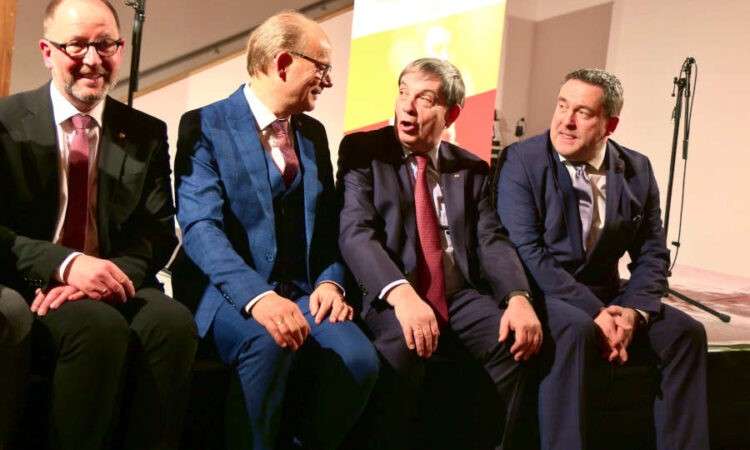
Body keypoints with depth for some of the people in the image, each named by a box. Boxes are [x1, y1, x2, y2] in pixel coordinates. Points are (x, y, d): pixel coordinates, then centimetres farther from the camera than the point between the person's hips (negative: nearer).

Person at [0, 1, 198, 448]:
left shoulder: (147, 134, 10)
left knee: (173, 321, -29)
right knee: (100, 326, -33)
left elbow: (158, 231, 3)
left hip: (111, 284, 3)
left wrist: (113, 277, -17)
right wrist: (66, 264, -22)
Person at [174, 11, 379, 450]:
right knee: (269, 343, -36)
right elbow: (200, 226, -17)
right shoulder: (205, 126, -5)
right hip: (230, 293, -5)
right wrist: (256, 295, -33)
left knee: (357, 357, -23)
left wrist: (330, 281, -5)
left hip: (300, 294, 5)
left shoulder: (314, 133, 14)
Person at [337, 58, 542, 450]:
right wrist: (401, 293, -31)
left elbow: (492, 241, 5)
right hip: (390, 296, -4)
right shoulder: (362, 151, 3)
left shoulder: (471, 169, 15)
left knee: (521, 339, -22)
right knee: (403, 346, -35)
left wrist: (518, 296, -18)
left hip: (460, 296, 4)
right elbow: (355, 233, -11)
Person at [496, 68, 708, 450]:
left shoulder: (637, 170, 4)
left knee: (686, 332, -12)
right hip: (541, 292, -5)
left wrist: (633, 311, -14)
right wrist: (594, 313, -23)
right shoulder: (522, 160, -9)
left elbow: (651, 255, 6)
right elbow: (526, 252, -17)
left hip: (605, 294, 5)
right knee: (574, 329, -34)